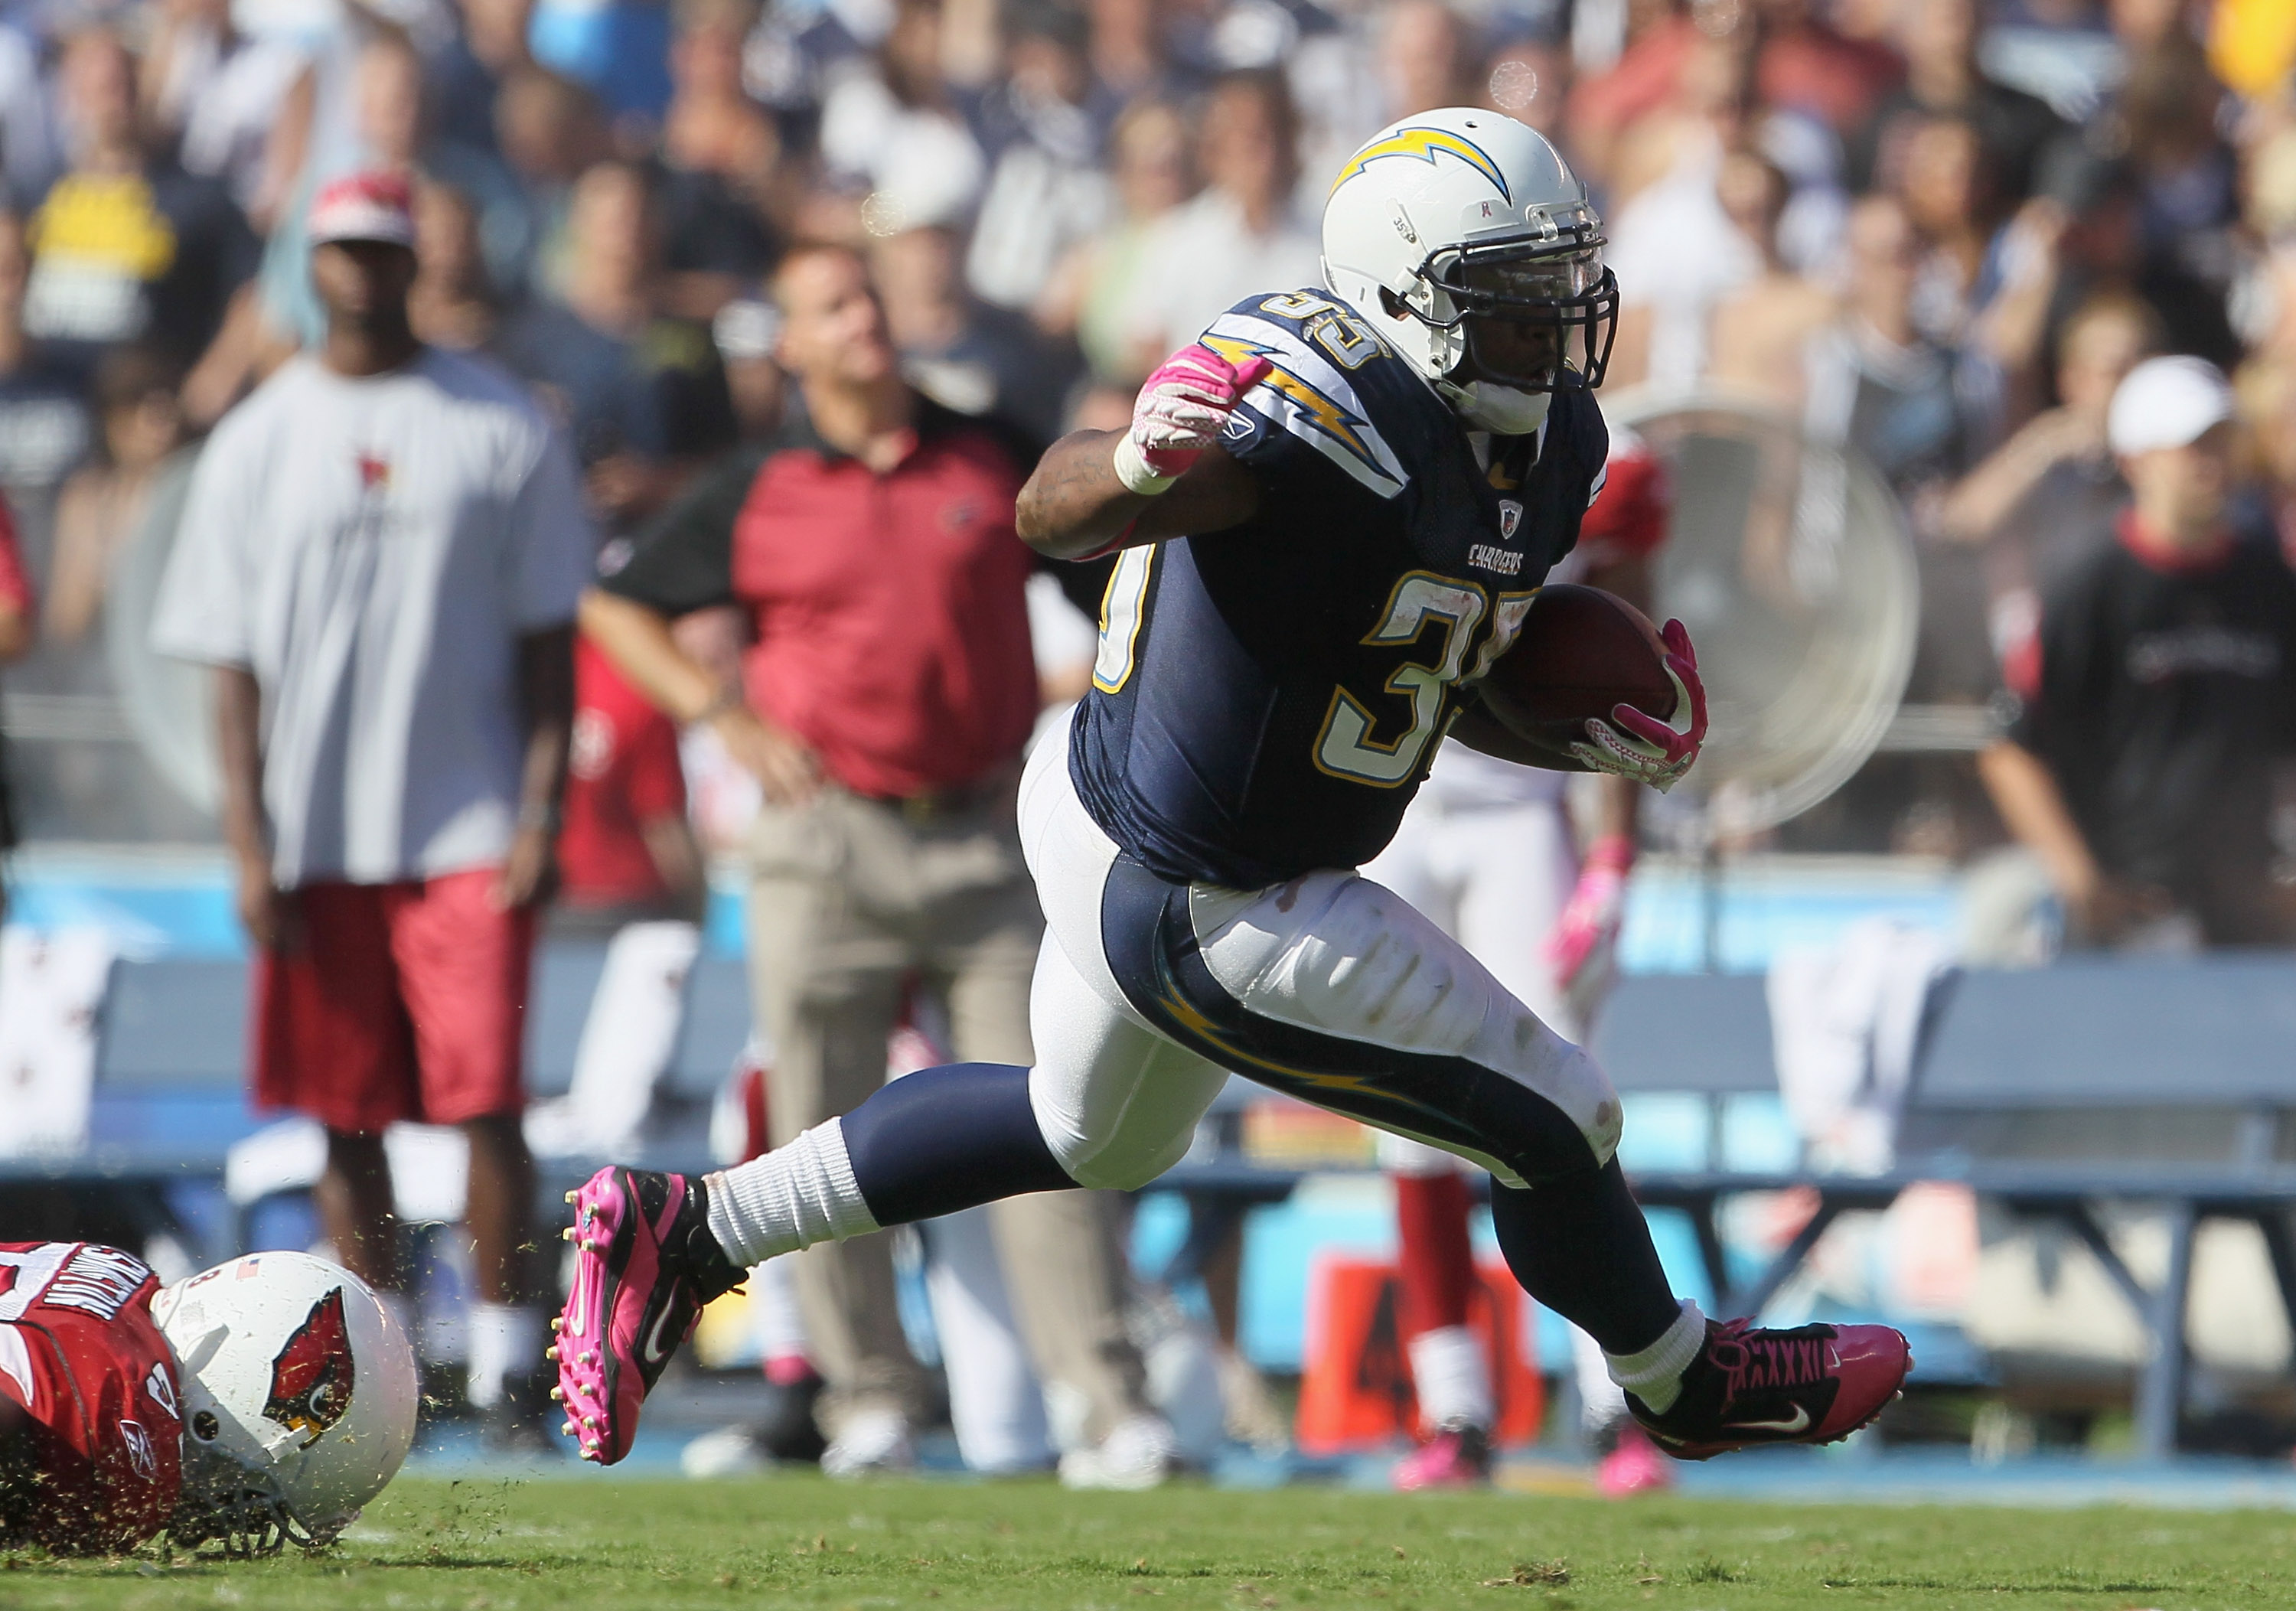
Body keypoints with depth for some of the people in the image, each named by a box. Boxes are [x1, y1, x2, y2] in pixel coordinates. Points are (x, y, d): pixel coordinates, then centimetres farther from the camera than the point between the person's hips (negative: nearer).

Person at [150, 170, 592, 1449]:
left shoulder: (502, 426, 5)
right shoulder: (258, 442, 8)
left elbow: (547, 637, 5)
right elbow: (232, 661, 7)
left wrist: (541, 814, -5)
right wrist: (248, 847, -2)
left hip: (469, 831, -2)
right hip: (316, 841, 2)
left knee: (485, 1099, -10)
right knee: (349, 1114, 4)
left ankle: (508, 1357, -3)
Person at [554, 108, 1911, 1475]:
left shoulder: (1542, 444, 1)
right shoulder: (1322, 414, -29)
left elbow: (1450, 689, 12)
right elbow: (1052, 514, -36)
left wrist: (1600, 736, -5)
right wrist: (1134, 461, -57)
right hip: (1203, 915, -10)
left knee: (1094, 1140, 33)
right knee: (1554, 1124, 4)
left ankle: (688, 1233, 35)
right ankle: (1687, 1384, 32)